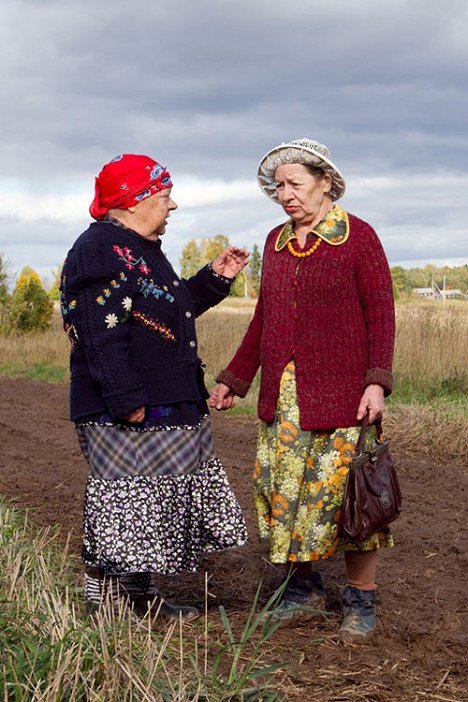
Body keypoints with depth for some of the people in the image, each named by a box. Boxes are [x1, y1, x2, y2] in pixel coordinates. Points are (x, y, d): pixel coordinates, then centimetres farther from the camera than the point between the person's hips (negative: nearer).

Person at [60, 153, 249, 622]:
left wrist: (214, 279, 19)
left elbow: (170, 313, 29)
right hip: (126, 415, -11)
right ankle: (107, 601, 5)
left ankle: (142, 601, 25)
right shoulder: (99, 250, -16)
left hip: (165, 409, 11)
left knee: (155, 507, 15)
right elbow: (102, 335, -23)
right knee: (125, 506, -5)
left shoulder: (139, 250, 18)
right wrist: (127, 400, -27)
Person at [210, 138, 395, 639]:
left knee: (346, 488, -3)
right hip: (282, 393, 5)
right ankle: (303, 584, 22)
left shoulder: (358, 237, -3)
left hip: (341, 392, -5)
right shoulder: (277, 242, 13)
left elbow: (380, 314, -5)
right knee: (281, 488, 5)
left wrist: (377, 380, -16)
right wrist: (233, 380, 19)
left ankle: (361, 599, 11)